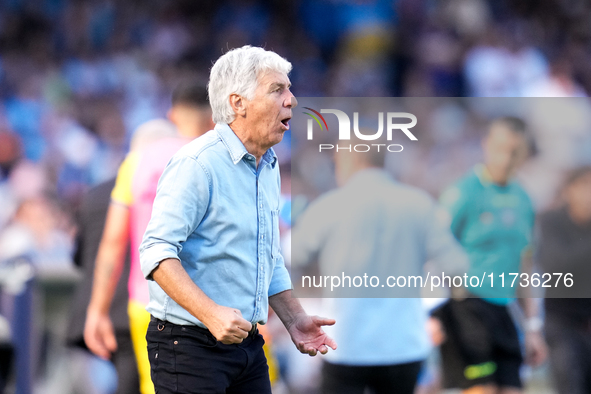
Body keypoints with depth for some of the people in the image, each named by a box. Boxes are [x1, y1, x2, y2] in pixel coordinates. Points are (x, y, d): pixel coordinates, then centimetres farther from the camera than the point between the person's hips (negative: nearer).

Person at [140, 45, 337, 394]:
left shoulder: (269, 167, 15)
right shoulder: (198, 164, -15)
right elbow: (157, 251, -23)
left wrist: (294, 318, 16)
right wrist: (211, 313, -32)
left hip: (246, 343, 8)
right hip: (190, 346, -8)